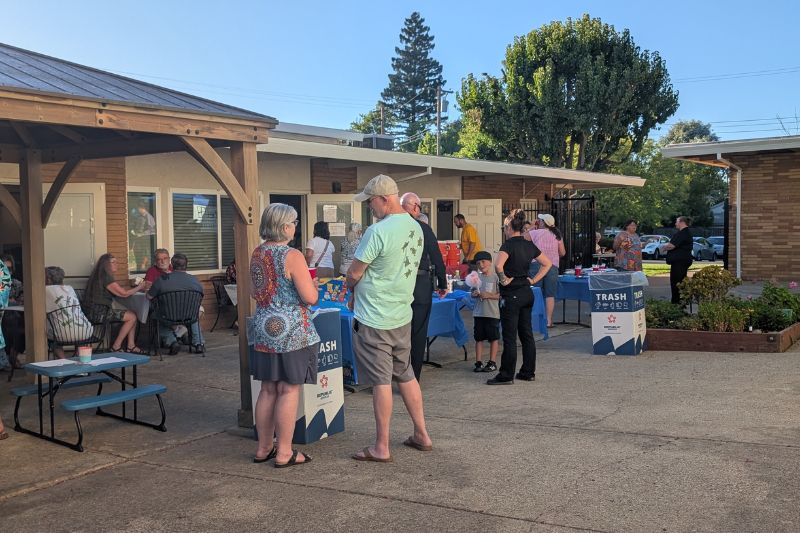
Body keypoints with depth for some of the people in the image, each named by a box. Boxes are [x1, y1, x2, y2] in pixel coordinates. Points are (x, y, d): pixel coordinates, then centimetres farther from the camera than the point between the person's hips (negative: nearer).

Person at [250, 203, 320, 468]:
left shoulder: (257, 254, 9)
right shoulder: (292, 256, -15)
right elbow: (310, 297, -18)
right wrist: (312, 284, 1)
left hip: (263, 329, 8)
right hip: (291, 332, -8)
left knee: (268, 390, 14)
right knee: (289, 391, 0)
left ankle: (264, 448, 23)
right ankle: (284, 453, 5)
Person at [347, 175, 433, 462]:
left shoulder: (378, 231, -20)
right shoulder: (416, 228, 5)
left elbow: (354, 273, -14)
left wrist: (352, 288, 9)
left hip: (375, 319, -8)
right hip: (403, 314, 8)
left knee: (381, 382, 0)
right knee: (406, 375, 18)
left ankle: (381, 447, 9)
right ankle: (421, 435, 26)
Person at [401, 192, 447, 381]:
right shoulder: (423, 228, -6)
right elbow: (437, 258, -4)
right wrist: (443, 284, 8)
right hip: (421, 286, -2)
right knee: (418, 334, 7)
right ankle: (413, 379, 12)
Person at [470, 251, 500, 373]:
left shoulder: (495, 277, -7)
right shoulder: (477, 277, 7)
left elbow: (501, 295, -9)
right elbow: (473, 293, 15)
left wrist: (488, 295, -18)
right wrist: (474, 294, -7)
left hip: (492, 313, -4)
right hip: (479, 312, 5)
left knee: (494, 337, 4)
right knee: (479, 338, 9)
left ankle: (492, 362, 12)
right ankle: (479, 362, 15)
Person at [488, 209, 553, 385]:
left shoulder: (509, 245, -15)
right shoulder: (529, 245, 7)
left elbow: (498, 265, -32)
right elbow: (547, 263, 15)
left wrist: (503, 279, -17)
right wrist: (534, 280, 10)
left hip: (511, 295, -8)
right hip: (527, 293, 8)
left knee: (509, 337, -2)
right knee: (527, 334, 13)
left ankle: (506, 376, 4)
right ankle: (528, 372, 20)